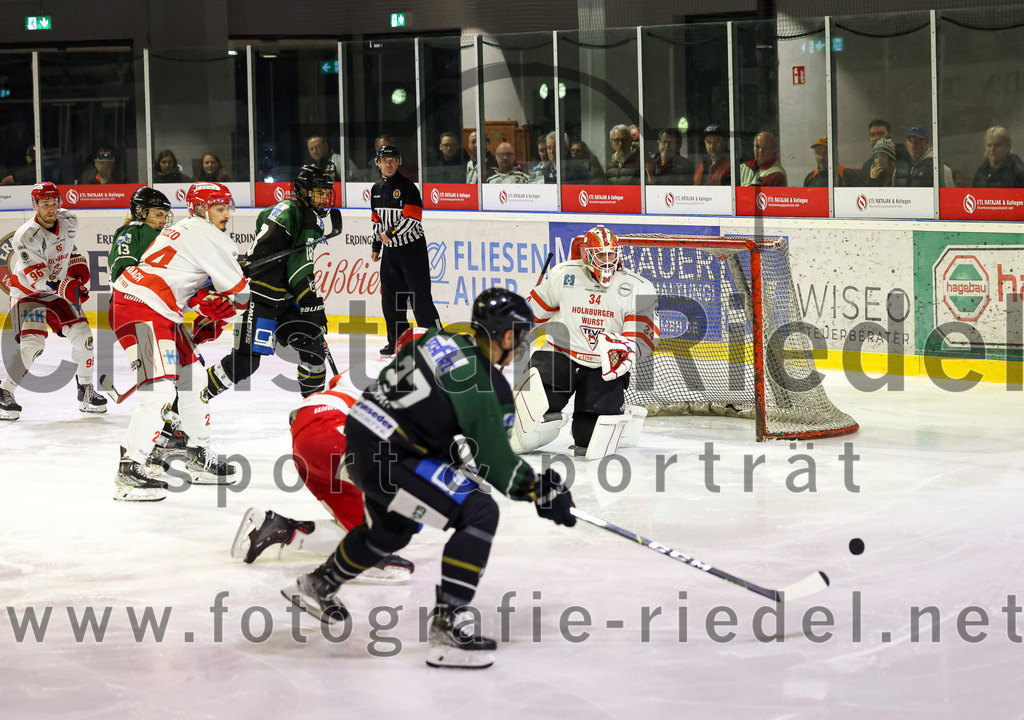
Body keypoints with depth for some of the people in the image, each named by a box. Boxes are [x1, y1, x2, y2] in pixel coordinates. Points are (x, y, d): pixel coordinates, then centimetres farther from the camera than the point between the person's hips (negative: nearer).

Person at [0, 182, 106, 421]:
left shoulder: (68, 221, -5)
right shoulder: (26, 236, -27)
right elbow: (36, 277, -33)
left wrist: (79, 266, 9)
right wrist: (63, 287, -46)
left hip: (58, 292, 6)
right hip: (27, 293, -6)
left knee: (82, 335, -6)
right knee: (32, 343, -23)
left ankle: (86, 391, 10)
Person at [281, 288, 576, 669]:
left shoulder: (441, 338, 4)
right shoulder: (485, 386, -19)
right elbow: (495, 464, -13)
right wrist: (542, 492, 2)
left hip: (360, 439, 10)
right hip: (385, 458, -10)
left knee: (392, 530, 35)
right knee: (478, 513, -14)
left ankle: (319, 585, 57)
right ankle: (448, 620, -17)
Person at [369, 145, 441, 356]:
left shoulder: (407, 187, -11)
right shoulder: (376, 189, 12)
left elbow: (412, 218, -19)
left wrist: (391, 234, -19)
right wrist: (376, 245, 18)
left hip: (412, 248, -7)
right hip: (390, 250, 7)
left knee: (419, 294, -10)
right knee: (390, 297, 7)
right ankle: (397, 341, 16)